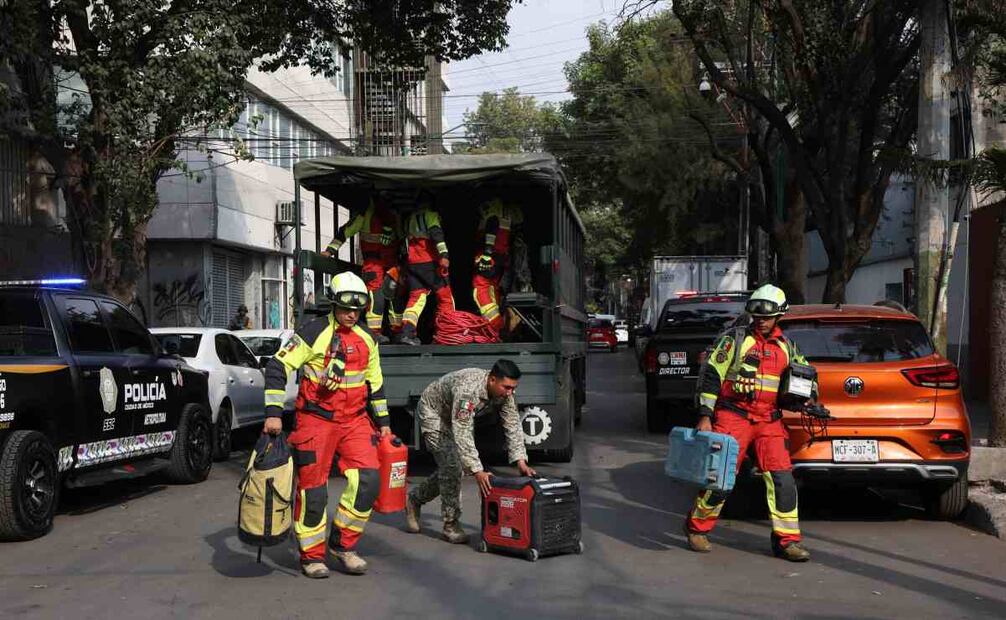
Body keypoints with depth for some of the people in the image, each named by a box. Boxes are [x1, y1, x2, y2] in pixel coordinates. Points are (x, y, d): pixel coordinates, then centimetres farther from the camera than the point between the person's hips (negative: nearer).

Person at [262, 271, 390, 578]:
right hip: (316, 419, -5)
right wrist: (273, 412, -19)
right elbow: (277, 367, -12)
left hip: (355, 420, 5)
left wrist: (383, 421, 20)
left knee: (368, 480, -8)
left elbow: (375, 382, 20)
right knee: (312, 488, 1)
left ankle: (342, 543, 9)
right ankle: (312, 555, 16)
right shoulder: (313, 333, -9)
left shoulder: (367, 339, 9)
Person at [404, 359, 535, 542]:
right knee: (452, 465, -18)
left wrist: (521, 462, -24)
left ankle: (414, 500, 28)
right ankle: (451, 525, -8)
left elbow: (513, 425, -15)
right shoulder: (468, 390, -43)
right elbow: (462, 434, -45)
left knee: (453, 468, 8)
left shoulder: (504, 392, -20)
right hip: (433, 412, -8)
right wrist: (477, 471, -49)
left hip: (459, 418, 8)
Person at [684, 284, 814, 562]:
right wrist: (705, 416, -9)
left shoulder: (786, 347, 14)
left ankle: (787, 540, 5)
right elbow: (711, 376, -4)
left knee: (782, 479, -4)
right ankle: (696, 528, 15)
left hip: (770, 421, 4)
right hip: (733, 416, -4)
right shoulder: (735, 340, -1)